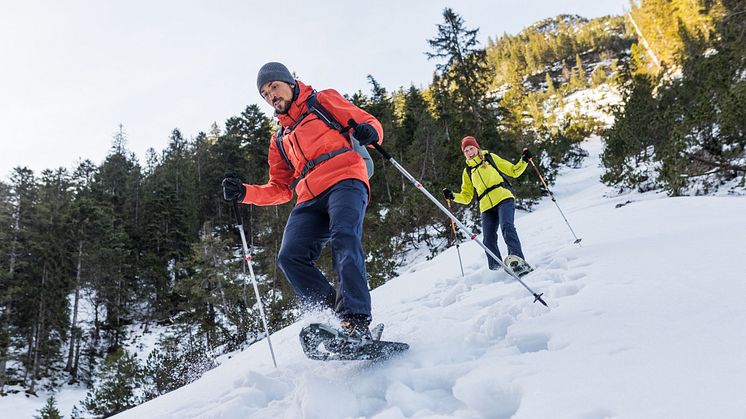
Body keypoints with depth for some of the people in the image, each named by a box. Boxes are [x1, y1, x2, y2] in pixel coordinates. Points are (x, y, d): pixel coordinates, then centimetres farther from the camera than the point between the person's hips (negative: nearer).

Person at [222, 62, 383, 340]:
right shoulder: (279, 140, 32)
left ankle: (357, 321, -41)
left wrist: (368, 132, -12)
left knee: (344, 238, -32)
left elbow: (369, 122, 13)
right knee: (290, 257, -19)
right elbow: (280, 190, 29)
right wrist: (244, 193, 13)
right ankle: (334, 317, -19)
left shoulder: (324, 101, 19)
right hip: (309, 200, 5)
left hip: (345, 181, -5)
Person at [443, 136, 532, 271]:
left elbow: (514, 171, 15)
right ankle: (496, 270, 3)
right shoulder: (467, 171, 21)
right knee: (489, 241, -7)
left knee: (507, 227, -26)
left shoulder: (491, 158, 15)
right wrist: (453, 196, 4)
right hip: (486, 207, 3)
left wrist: (524, 161, -1)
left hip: (504, 199, -3)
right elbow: (466, 197, 22)